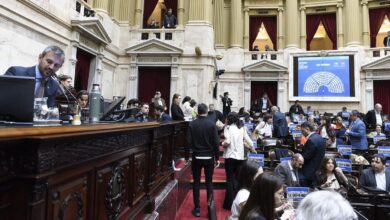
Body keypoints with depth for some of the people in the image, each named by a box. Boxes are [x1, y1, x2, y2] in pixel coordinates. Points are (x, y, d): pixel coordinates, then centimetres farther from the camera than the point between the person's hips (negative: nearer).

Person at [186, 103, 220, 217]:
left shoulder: (192, 124, -6)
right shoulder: (212, 124, -7)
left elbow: (188, 142, -6)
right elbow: (216, 142, -8)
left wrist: (186, 157, 3)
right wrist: (217, 158, 1)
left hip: (196, 157, 0)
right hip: (209, 157, 0)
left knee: (196, 183, 10)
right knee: (209, 182, 11)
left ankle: (197, 209, 14)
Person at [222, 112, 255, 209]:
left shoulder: (228, 127, -5)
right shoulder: (242, 128, 7)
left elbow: (227, 141, -18)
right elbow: (249, 141, 8)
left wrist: (223, 144, 3)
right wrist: (251, 148, 28)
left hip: (230, 156, -4)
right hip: (240, 156, 4)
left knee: (230, 179, 3)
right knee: (238, 179, 15)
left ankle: (230, 203, 6)